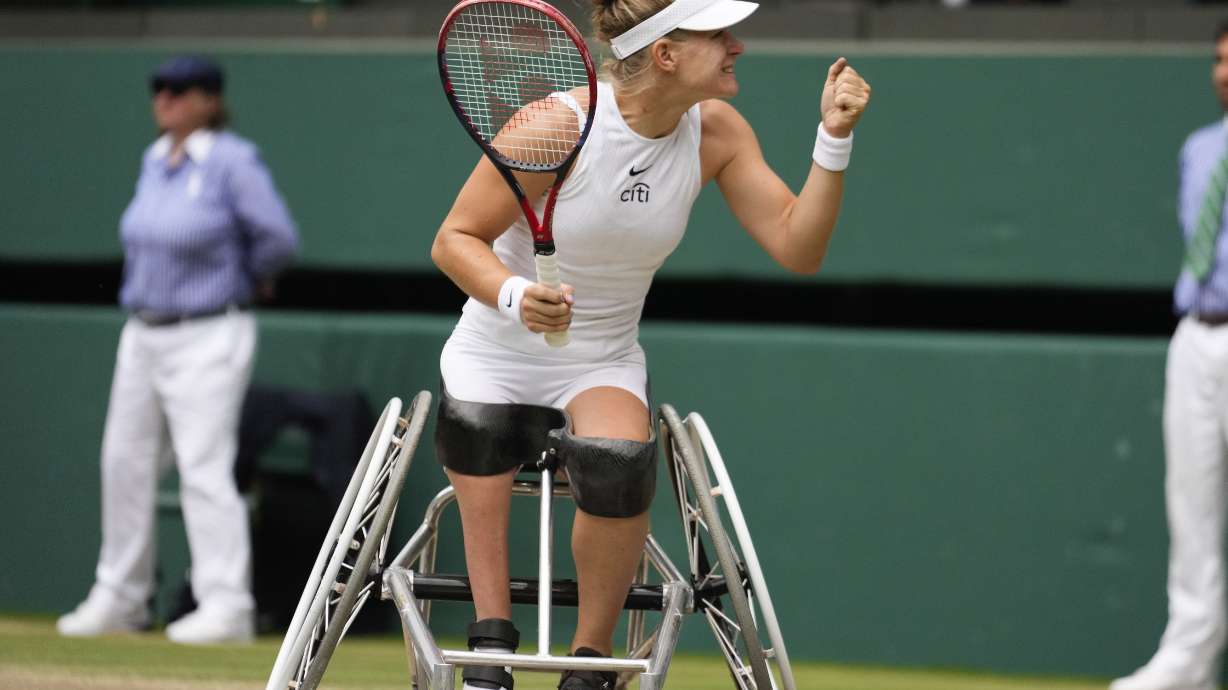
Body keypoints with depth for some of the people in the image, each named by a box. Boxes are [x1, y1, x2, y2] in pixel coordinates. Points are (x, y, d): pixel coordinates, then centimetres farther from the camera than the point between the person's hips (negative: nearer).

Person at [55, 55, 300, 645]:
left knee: (204, 467, -13)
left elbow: (278, 238, -17)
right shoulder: (153, 161, 12)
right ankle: (119, 598, 21)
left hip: (207, 338, -8)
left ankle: (226, 607, -13)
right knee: (124, 463, 11)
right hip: (143, 335, 8)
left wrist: (242, 280, 1)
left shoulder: (233, 161, -12)